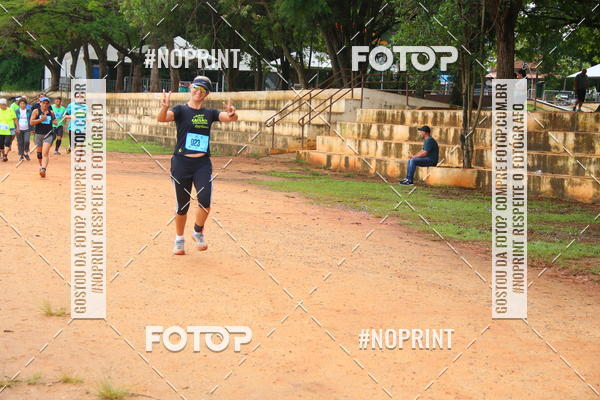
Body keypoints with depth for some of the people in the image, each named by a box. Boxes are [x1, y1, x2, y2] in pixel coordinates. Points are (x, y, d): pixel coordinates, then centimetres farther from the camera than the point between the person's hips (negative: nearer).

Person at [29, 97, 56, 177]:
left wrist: (55, 122, 3)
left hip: (48, 135, 0)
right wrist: (41, 119, -15)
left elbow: (53, 121, 26)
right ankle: (41, 167, 33)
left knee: (45, 153, -16)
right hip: (38, 134, 1)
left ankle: (43, 169, -27)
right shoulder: (36, 111, 2)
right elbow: (31, 122, -7)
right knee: (39, 153, 11)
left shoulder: (51, 112, 10)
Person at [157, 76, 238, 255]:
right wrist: (164, 107, -42)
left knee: (205, 200, -14)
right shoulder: (181, 110, -1)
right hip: (181, 163, -2)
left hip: (203, 164, 2)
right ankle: (179, 239, 26)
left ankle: (198, 232, 13)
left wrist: (232, 114, -30)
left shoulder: (210, 113, 9)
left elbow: (230, 118, -5)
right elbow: (161, 118, -20)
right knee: (183, 205, 5)